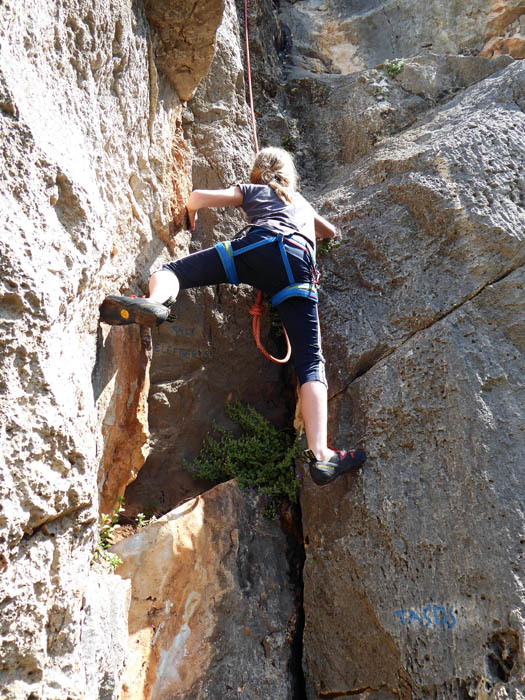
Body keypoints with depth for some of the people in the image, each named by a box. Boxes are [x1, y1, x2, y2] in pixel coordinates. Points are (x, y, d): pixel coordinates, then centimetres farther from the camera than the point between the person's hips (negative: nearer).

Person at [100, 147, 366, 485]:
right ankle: (320, 455, -20)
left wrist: (191, 218, 42)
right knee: (311, 362, -6)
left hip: (260, 247, -2)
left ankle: (156, 301, -39)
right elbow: (331, 231, 60)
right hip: (301, 265, 3)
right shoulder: (301, 200, 42)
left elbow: (198, 197, 20)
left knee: (172, 271, -1)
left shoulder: (251, 190, 32)